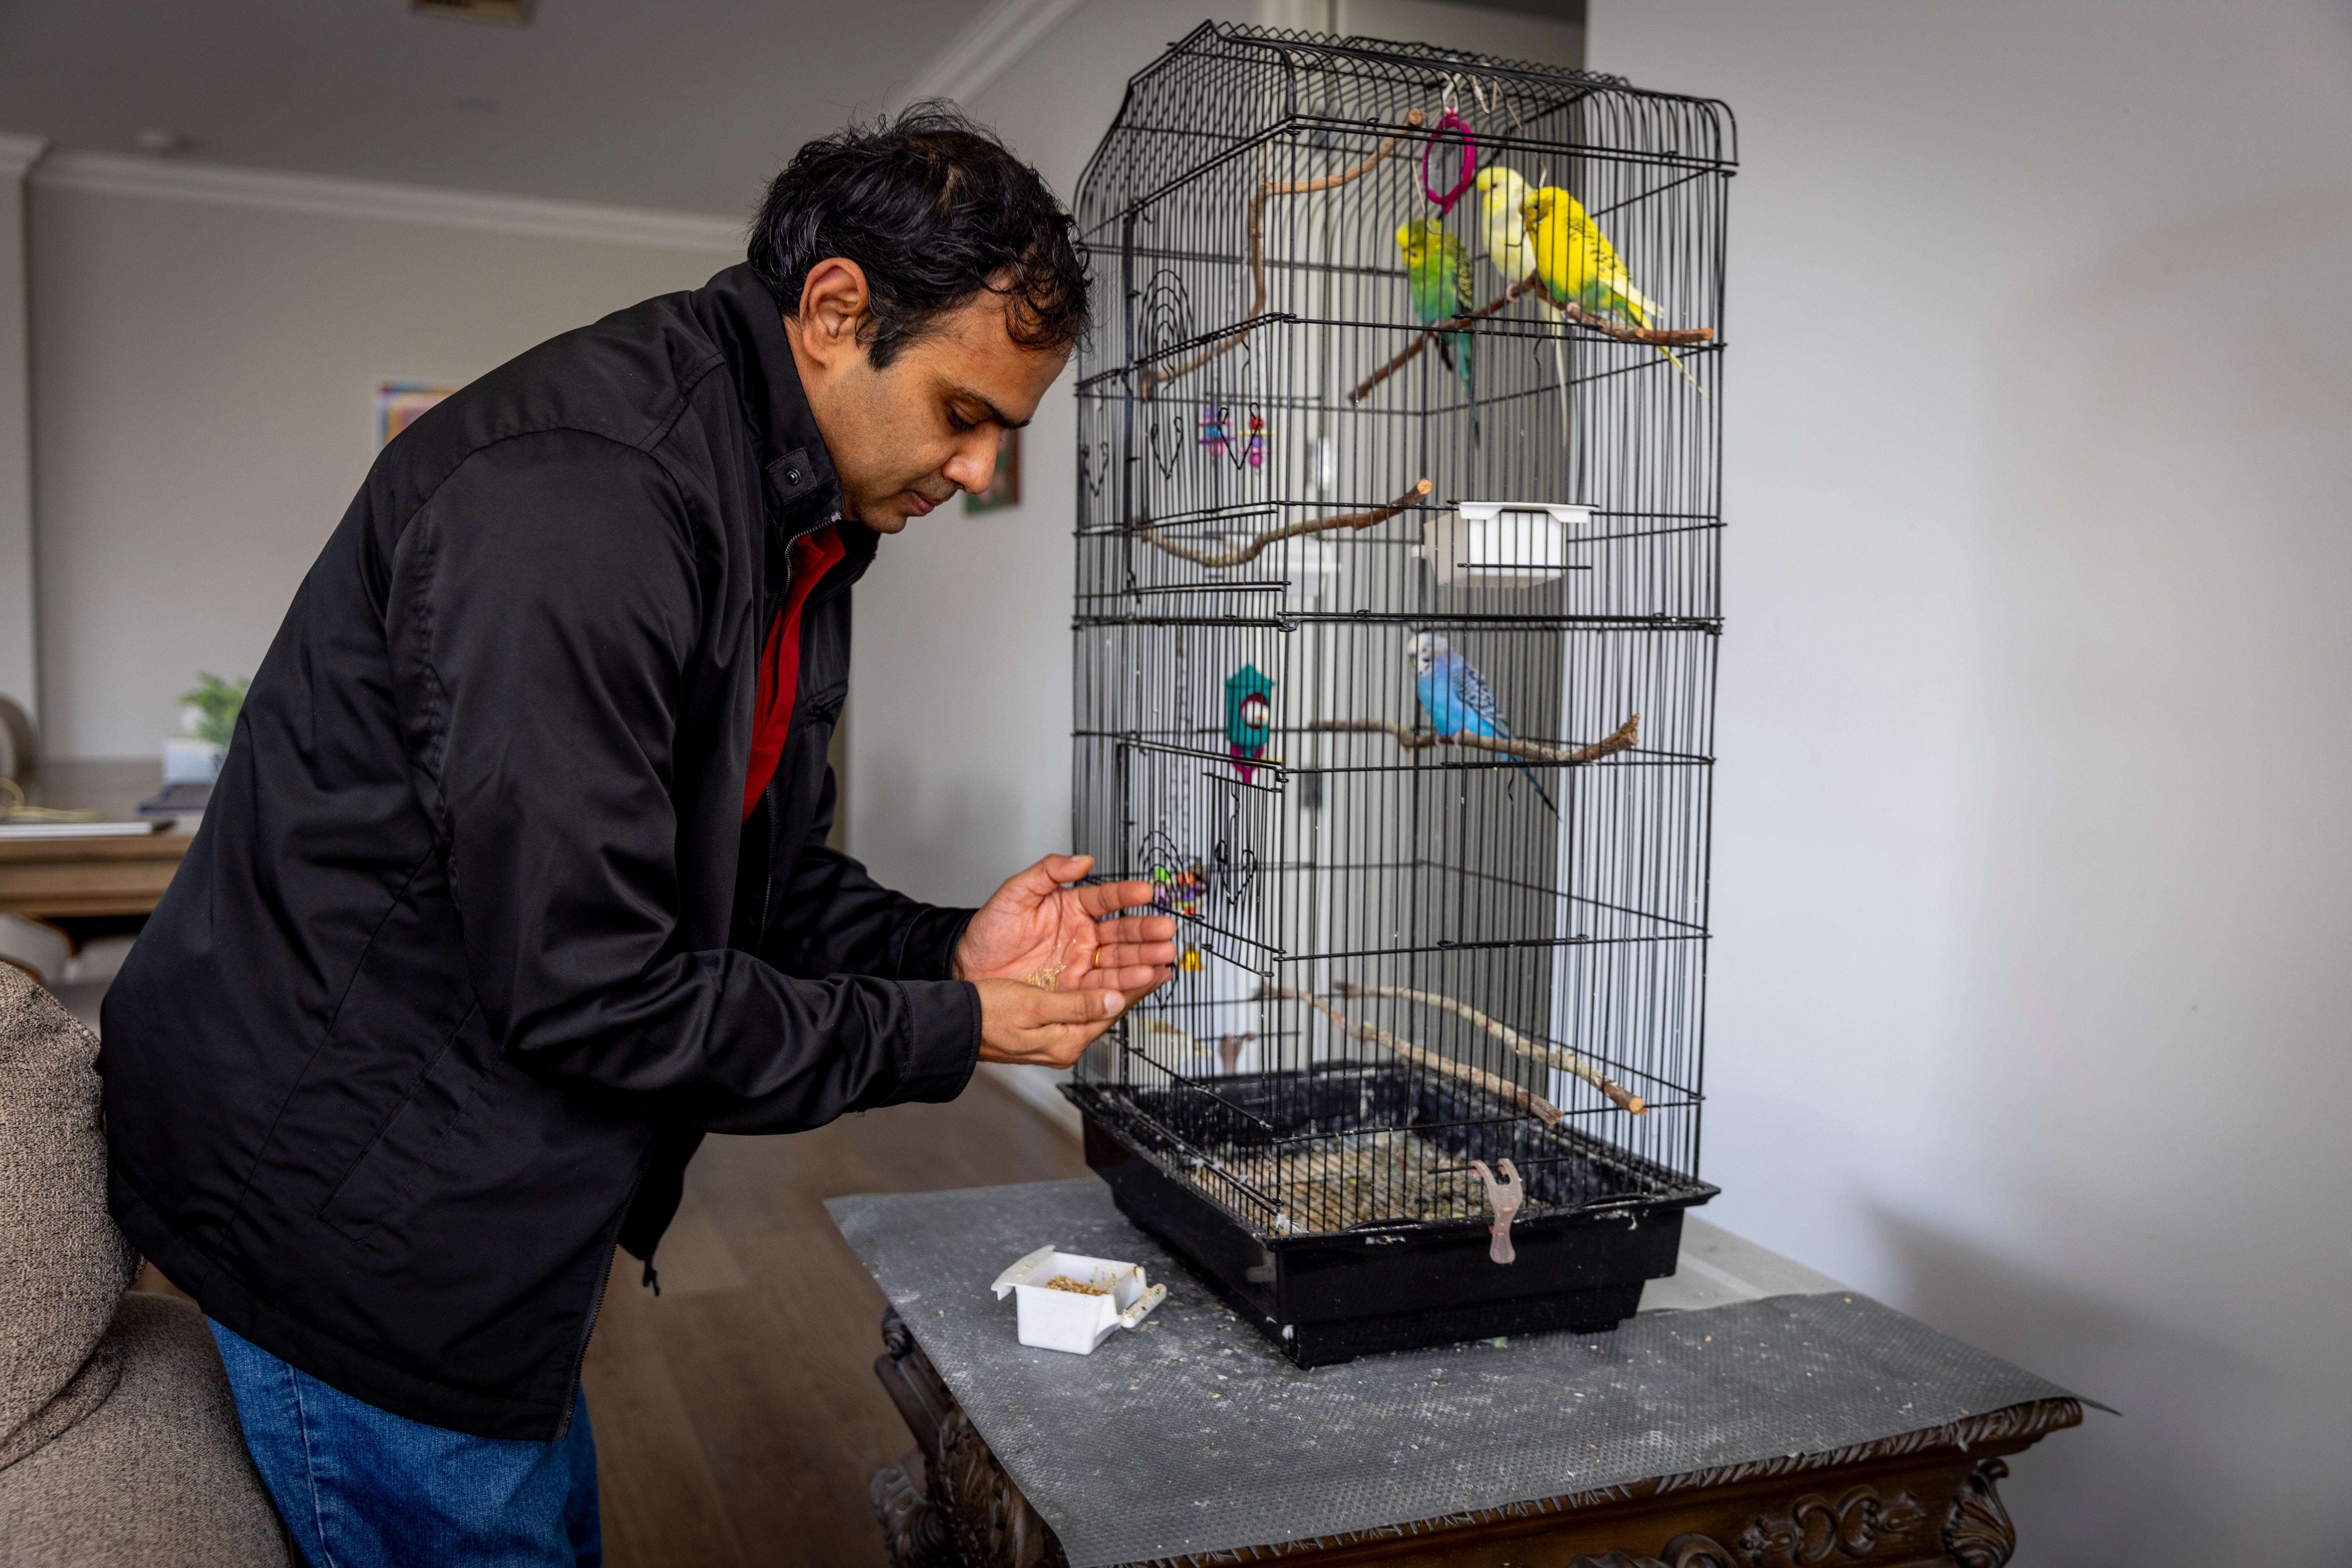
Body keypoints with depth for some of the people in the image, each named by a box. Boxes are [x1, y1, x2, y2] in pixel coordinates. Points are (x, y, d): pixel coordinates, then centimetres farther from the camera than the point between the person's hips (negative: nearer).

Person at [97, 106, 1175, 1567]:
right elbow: (586, 988, -28)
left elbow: (749, 874, 11)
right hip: (356, 1207, -10)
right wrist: (946, 1033, -18)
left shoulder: (798, 520, 5)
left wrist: (953, 949, -6)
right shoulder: (578, 497, -28)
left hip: (488, 1185, 10)